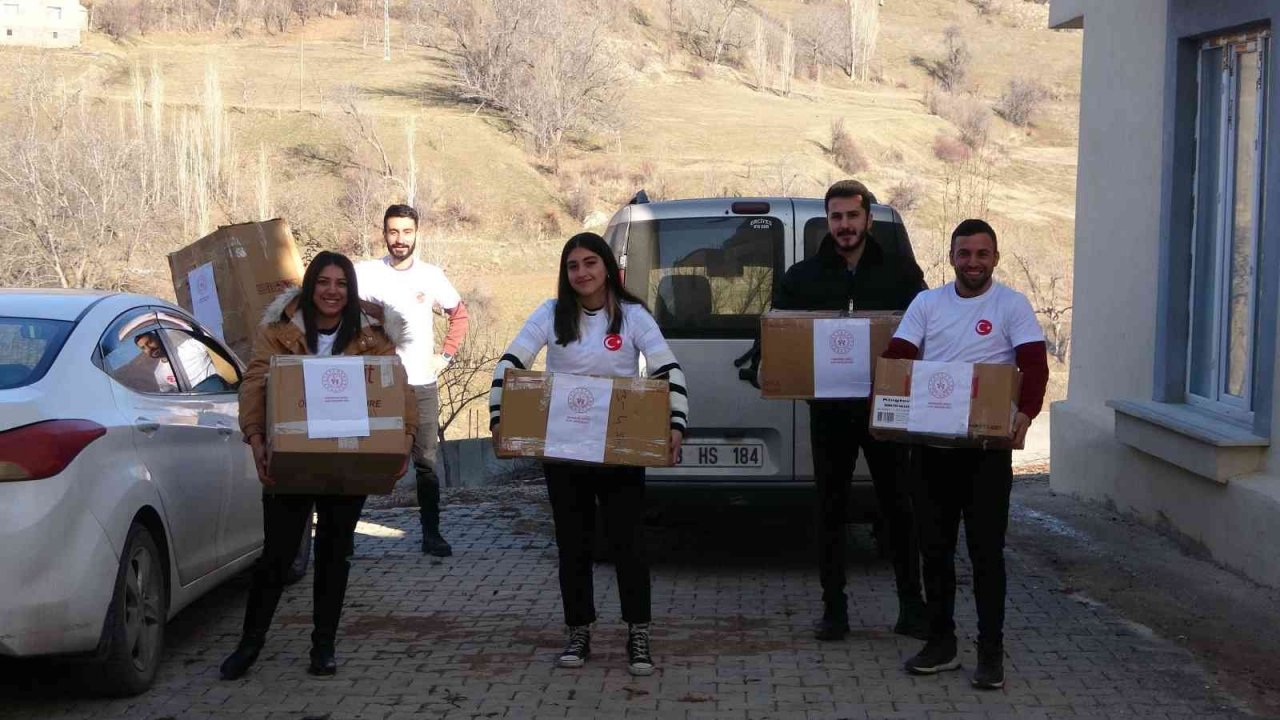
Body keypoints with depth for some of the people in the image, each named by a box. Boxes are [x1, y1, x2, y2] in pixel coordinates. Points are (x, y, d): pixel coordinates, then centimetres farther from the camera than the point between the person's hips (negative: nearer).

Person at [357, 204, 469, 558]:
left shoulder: (431, 275, 7)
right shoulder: (366, 273, -2)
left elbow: (458, 313, 18)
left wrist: (445, 355, 9)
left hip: (422, 384, 2)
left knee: (427, 462, 4)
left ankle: (431, 533, 12)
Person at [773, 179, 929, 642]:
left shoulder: (901, 272, 5)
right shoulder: (803, 277, 7)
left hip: (886, 407, -1)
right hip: (829, 410, 1)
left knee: (897, 507, 4)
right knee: (830, 509, 5)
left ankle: (911, 606, 13)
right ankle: (833, 609, 13)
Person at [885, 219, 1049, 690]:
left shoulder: (1011, 305, -2)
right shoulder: (927, 303, 8)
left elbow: (1035, 365, -12)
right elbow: (897, 356, 2)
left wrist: (1026, 412, -31)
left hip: (987, 447, -4)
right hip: (932, 444, 4)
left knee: (986, 551, -2)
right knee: (935, 548, 10)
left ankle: (991, 652, 6)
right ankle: (941, 643, 22)